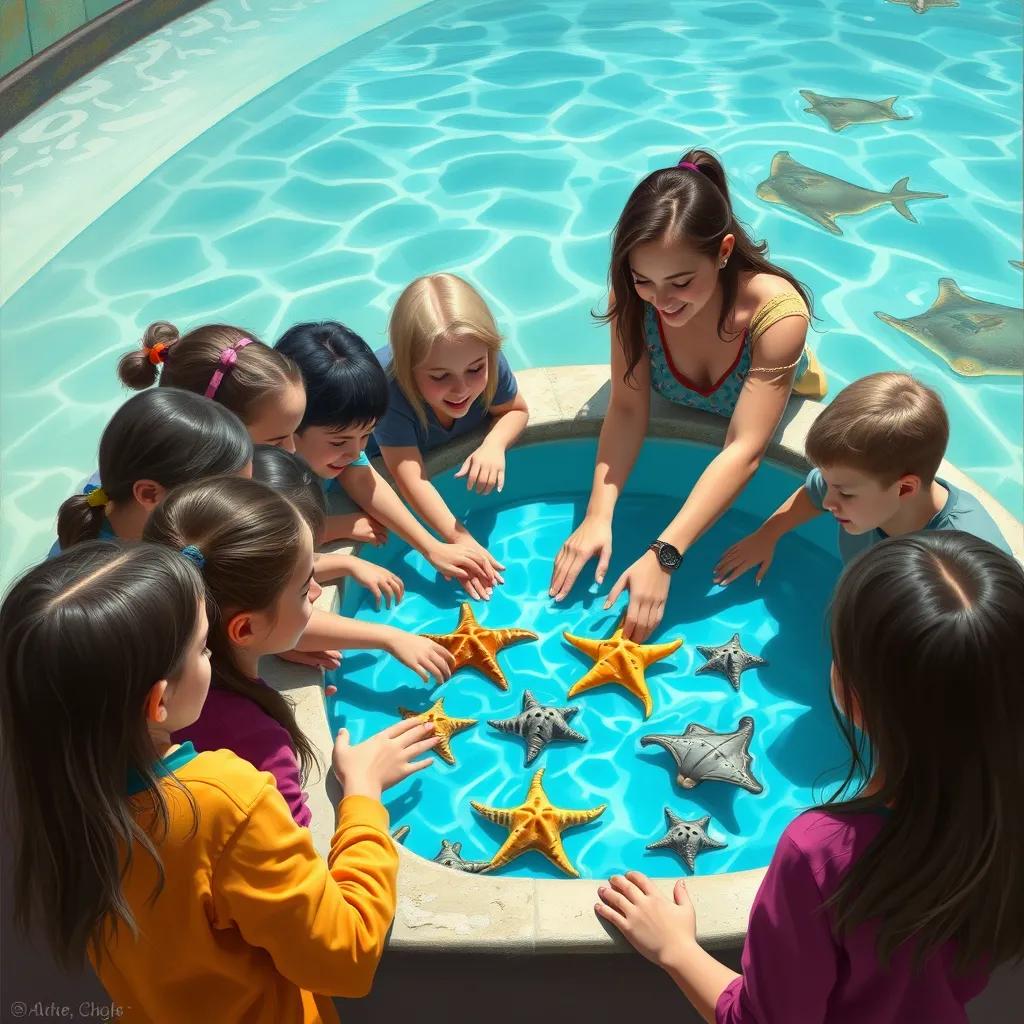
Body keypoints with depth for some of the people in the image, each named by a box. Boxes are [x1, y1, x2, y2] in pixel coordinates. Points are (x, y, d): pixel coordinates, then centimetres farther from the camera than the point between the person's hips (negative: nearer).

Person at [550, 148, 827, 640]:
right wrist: (597, 517, -46)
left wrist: (662, 557, -57)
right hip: (677, 416, 2)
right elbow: (627, 409, -32)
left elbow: (743, 451, -49)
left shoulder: (778, 312, -45)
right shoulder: (633, 295, -35)